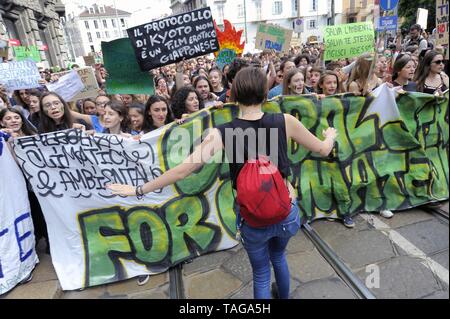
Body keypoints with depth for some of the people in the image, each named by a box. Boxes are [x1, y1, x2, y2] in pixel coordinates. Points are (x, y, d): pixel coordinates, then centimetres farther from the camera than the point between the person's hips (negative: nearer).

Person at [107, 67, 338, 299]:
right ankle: (284, 296, 60)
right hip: (287, 212, 3)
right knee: (278, 257, 35)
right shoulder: (284, 121, -13)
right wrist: (330, 135, 26)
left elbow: (183, 169, -20)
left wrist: (138, 190, -8)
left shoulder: (223, 133, -17)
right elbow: (323, 150, 2)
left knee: (261, 273, 26)